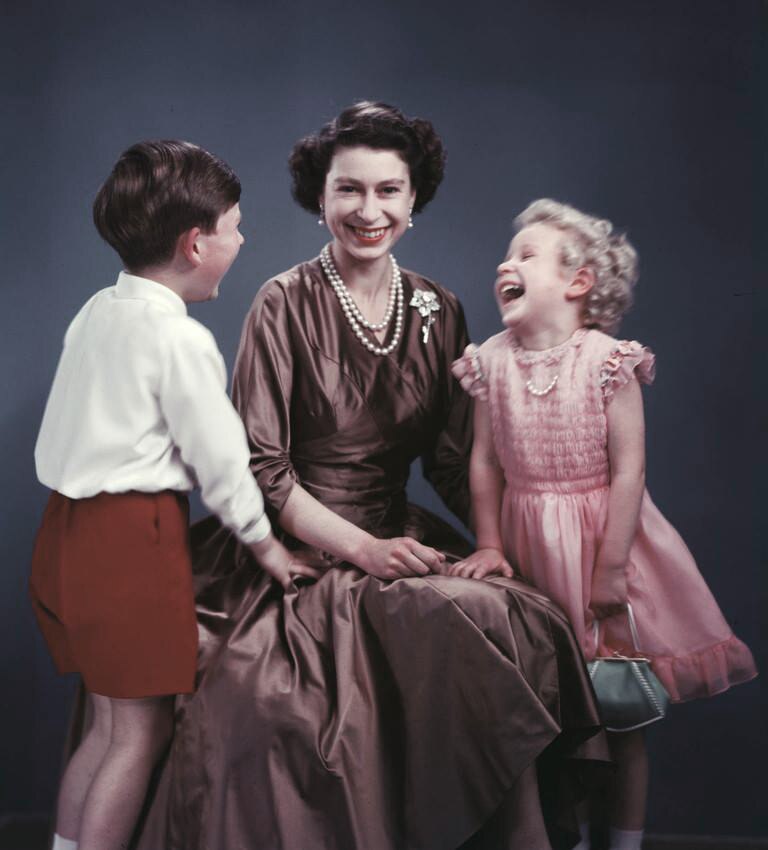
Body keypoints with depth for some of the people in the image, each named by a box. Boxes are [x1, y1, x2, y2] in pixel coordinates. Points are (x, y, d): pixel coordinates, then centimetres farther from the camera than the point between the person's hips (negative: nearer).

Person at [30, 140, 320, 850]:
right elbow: (219, 456, -11)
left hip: (68, 525, 9)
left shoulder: (96, 312, 11)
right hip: (133, 534, -9)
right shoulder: (181, 340, -15)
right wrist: (264, 543, 2)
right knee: (143, 730, 3)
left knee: (113, 719, 18)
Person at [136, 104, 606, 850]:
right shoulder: (285, 304, -4)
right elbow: (261, 467, -7)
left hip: (400, 540, 4)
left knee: (505, 621, -24)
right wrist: (361, 547, -16)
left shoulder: (438, 312, 9)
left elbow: (452, 460, 11)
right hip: (300, 552, -3)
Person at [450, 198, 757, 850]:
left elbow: (628, 468, -14)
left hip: (602, 535, -3)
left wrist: (611, 566, -15)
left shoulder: (607, 361, -13)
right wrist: (489, 544, 0)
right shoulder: (492, 362, 0)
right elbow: (485, 462, 4)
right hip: (531, 551, 3)